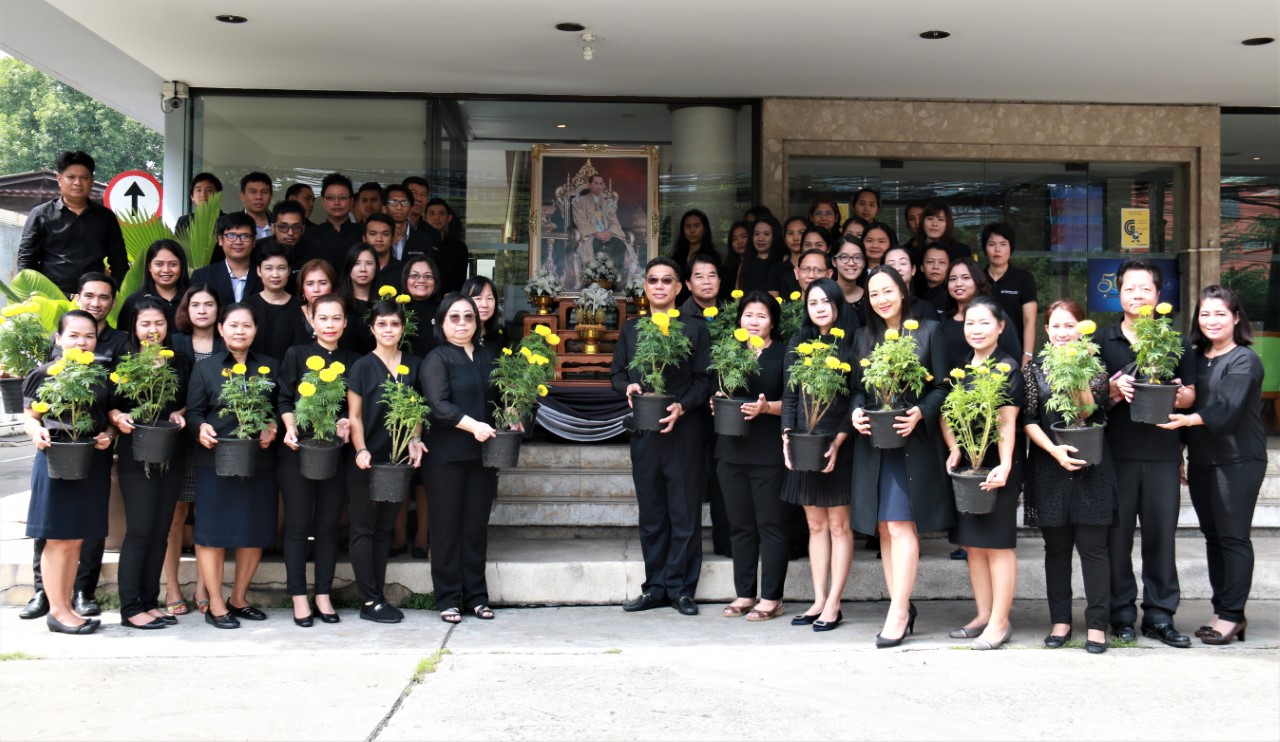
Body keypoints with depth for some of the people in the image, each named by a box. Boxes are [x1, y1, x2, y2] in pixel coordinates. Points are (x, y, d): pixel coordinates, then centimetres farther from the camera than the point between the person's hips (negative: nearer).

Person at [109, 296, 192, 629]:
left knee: (160, 531, 9)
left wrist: (179, 415, -6)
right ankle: (130, 608, 2)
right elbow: (108, 404, -1)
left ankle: (150, 601, 17)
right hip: (135, 456, -4)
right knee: (139, 530, -5)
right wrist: (118, 417, -21)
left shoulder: (181, 363, 8)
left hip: (171, 455, 4)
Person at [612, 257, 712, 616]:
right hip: (643, 431, 3)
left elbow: (704, 379, -3)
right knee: (650, 512, 9)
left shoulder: (695, 329, 3)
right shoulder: (630, 329, 14)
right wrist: (627, 386, -6)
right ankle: (655, 587, 17)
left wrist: (681, 407, -18)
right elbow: (616, 371, 16)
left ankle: (681, 588, 10)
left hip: (684, 430, -3)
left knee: (685, 512, 1)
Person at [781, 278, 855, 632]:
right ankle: (819, 601, 15)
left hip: (837, 444, -4)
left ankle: (833, 604, 6)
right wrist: (786, 435, -5)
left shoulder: (850, 345, -2)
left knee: (838, 524, 1)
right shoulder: (797, 345, 11)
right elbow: (789, 396, 9)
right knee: (816, 524, 10)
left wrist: (838, 441, -15)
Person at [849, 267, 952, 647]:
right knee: (883, 527, 6)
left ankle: (899, 612, -7)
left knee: (901, 524, -10)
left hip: (912, 441, -5)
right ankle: (901, 605, 15)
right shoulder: (864, 337, 14)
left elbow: (941, 387, -1)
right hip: (872, 442, 5)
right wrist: (856, 412, -5)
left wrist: (919, 413, -17)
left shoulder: (928, 330, 2)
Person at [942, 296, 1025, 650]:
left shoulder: (1007, 368, -6)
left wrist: (1004, 467, -22)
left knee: (998, 542, -1)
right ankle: (983, 614, 23)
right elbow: (946, 412, 11)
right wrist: (954, 449, -4)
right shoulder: (960, 368, 13)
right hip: (965, 466, 7)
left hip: (997, 467, -7)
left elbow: (1008, 423, -14)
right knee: (973, 543, 12)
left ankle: (1000, 622, 6)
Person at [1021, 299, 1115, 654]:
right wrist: (1054, 449, -14)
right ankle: (1060, 620, 18)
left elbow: (1089, 410, -9)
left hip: (1091, 466, -1)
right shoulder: (1034, 369, 4)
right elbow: (1028, 419, -2)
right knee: (1056, 546, 8)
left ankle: (1097, 623, 6)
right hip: (1049, 466, 1)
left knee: (1093, 545, -1)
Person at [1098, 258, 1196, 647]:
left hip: (1163, 452, 1)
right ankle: (1122, 612, 14)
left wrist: (1177, 395, -13)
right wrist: (1114, 389, -16)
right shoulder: (1101, 340, 7)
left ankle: (1160, 615, 13)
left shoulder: (1176, 342, 10)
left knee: (1162, 535, 4)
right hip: (1115, 451, -1)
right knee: (1116, 535, 3)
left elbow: (1190, 395, 10)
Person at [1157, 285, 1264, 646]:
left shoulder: (1244, 360, -7)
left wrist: (1190, 419, -32)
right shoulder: (1196, 358, 14)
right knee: (1212, 536, 10)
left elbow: (1228, 408, -19)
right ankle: (1223, 610, 18)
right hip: (1201, 460, 7)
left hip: (1238, 460, -7)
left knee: (1233, 536, -4)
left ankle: (1232, 614, 2)